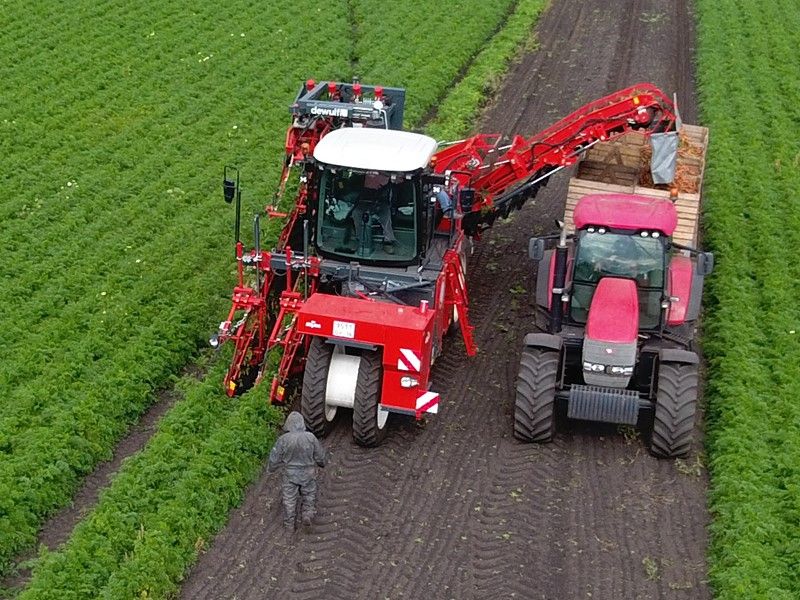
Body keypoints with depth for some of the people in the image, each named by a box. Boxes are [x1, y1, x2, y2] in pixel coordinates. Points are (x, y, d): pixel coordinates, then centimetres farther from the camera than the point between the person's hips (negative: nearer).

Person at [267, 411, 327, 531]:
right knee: (309, 495, 24)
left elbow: (275, 458, -9)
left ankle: (289, 524, 27)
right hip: (308, 474, 0)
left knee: (289, 499, 17)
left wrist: (270, 469, 12)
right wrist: (321, 463, 20)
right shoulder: (310, 437, -17)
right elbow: (319, 455, -3)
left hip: (290, 475, 0)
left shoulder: (283, 440, -20)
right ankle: (307, 514, 9)